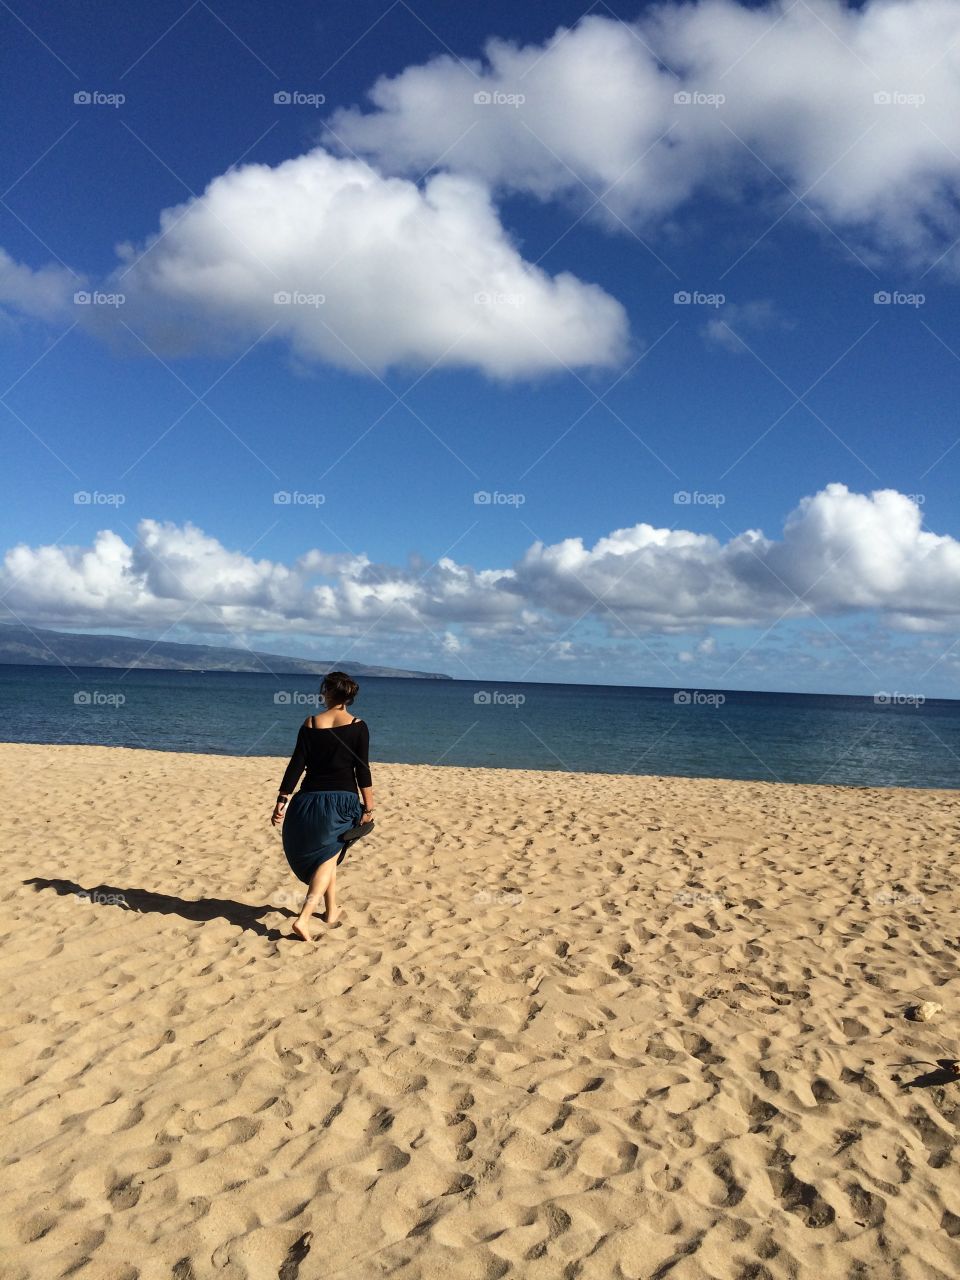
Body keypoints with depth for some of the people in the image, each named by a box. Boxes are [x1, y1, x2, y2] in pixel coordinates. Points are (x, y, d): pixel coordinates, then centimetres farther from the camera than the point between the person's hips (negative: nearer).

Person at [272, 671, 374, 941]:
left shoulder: (310, 724, -3)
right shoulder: (358, 727, -6)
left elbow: (296, 766, -4)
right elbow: (362, 771, -8)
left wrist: (282, 801, 0)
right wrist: (368, 808, -2)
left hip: (310, 800, 2)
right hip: (342, 800, -2)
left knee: (322, 855, 22)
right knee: (328, 857, 9)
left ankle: (332, 911, 36)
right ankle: (303, 919, -6)